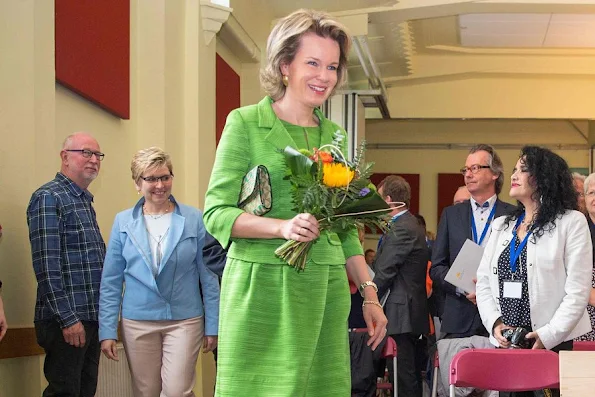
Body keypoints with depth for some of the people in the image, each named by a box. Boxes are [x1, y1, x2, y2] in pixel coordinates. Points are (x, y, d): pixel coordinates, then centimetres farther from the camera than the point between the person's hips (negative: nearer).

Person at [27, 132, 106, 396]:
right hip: (66, 322, -9)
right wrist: (68, 319, -21)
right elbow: (47, 266, -17)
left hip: (91, 318, 9)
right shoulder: (48, 199, -9)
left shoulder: (85, 201, 18)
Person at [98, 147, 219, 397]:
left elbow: (209, 276, 2)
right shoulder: (123, 222, 3)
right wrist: (107, 331, -1)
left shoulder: (194, 220, -1)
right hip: (137, 321, 2)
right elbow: (111, 281, 4)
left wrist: (213, 325, 0)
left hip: (184, 320, -2)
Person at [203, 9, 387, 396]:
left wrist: (369, 294, 9)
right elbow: (217, 213, -6)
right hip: (262, 287, -5)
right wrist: (282, 226, -20)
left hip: (325, 292, 5)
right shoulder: (245, 124, -1)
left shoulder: (336, 135, 15)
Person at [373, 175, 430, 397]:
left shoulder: (401, 229, -15)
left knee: (403, 377, -9)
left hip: (400, 312, -10)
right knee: (411, 374, 13)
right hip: (413, 310, 10)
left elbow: (385, 272, -16)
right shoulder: (414, 226, 16)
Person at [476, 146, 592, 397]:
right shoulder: (501, 225, 15)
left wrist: (548, 336, -17)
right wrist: (494, 322, -6)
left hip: (553, 344, -5)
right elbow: (483, 281, 11)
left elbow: (578, 290, -9)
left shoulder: (571, 222, -2)